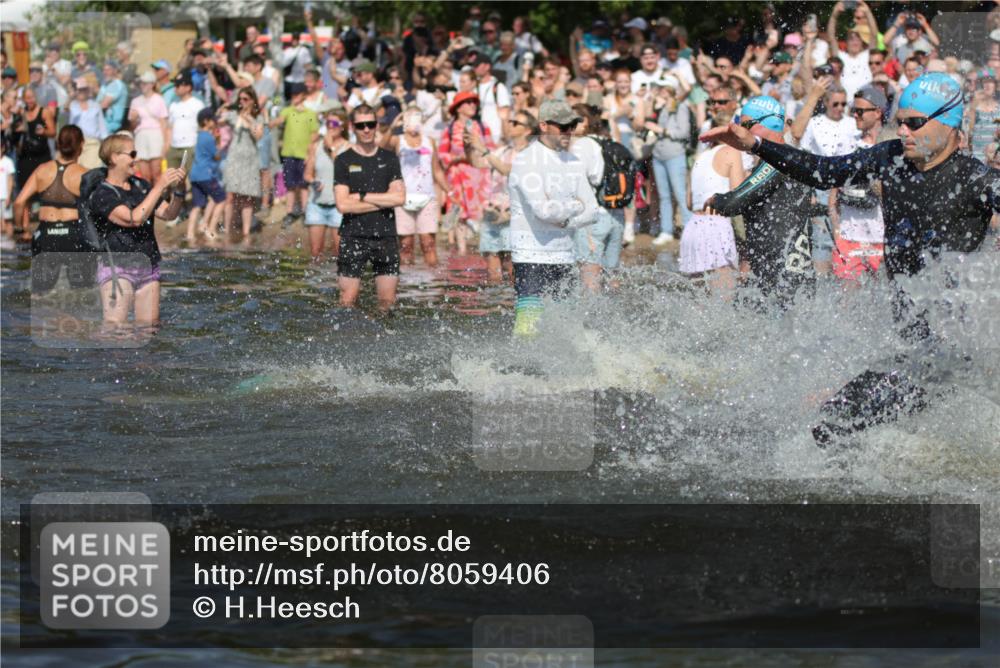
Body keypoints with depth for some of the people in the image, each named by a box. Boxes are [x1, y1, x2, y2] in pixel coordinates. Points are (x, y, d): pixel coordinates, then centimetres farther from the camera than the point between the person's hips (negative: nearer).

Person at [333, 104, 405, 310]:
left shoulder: (389, 159, 9)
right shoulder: (343, 161, 1)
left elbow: (399, 198, -2)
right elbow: (343, 205, -9)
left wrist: (362, 196, -6)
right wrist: (382, 202, -7)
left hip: (386, 237, 2)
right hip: (354, 237, -2)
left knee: (387, 301, 3)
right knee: (348, 301, -8)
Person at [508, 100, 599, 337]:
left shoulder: (574, 163, 12)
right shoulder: (526, 161, -11)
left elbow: (591, 211, 9)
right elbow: (544, 209, -22)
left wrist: (565, 221, -9)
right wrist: (576, 206, -5)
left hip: (564, 256, 7)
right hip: (531, 256, -7)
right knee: (529, 325, -16)